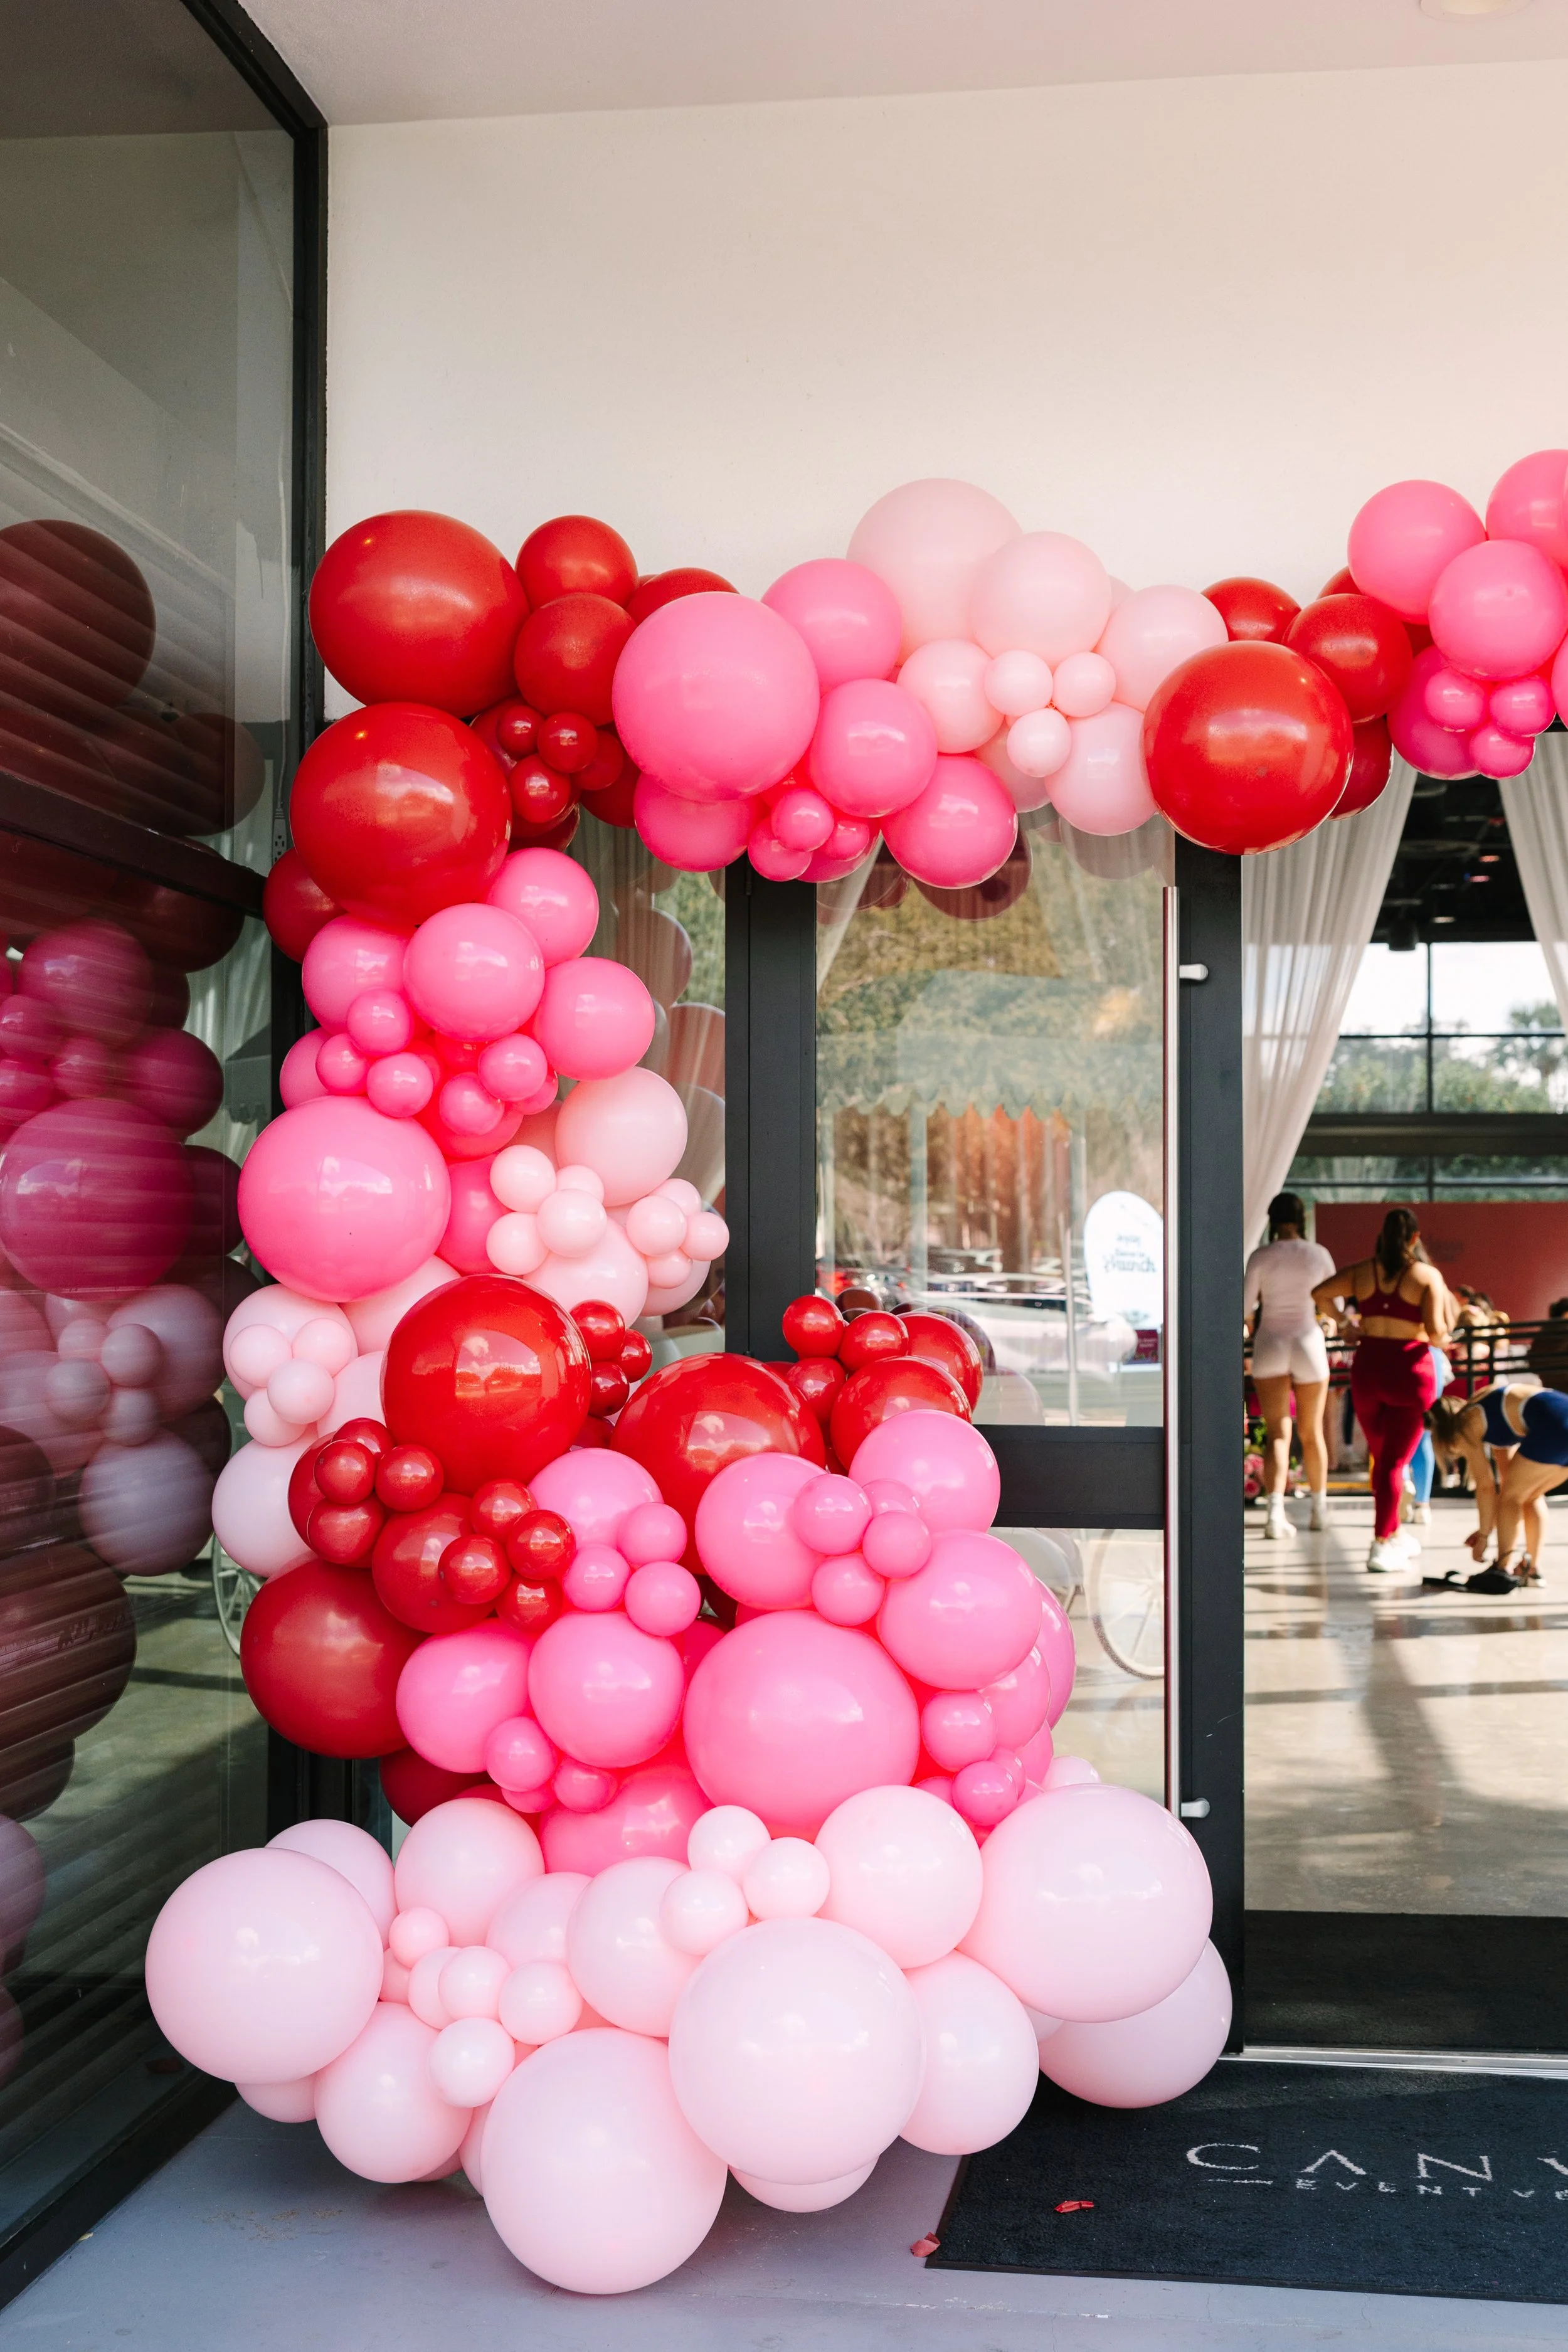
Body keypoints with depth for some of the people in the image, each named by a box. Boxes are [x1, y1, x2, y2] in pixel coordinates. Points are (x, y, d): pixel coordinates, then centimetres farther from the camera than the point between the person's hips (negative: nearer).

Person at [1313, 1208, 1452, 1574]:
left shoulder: (1362, 1271, 5)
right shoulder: (1428, 1276, -6)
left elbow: (1320, 1293, 10)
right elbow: (1436, 1331, -14)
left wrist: (1343, 1320, 25)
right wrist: (1441, 1339, 8)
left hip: (1367, 1367, 4)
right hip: (1409, 1369, -4)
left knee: (1382, 1458, 19)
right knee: (1394, 1462, -2)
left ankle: (1393, 1535, 31)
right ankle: (1380, 1548, -8)